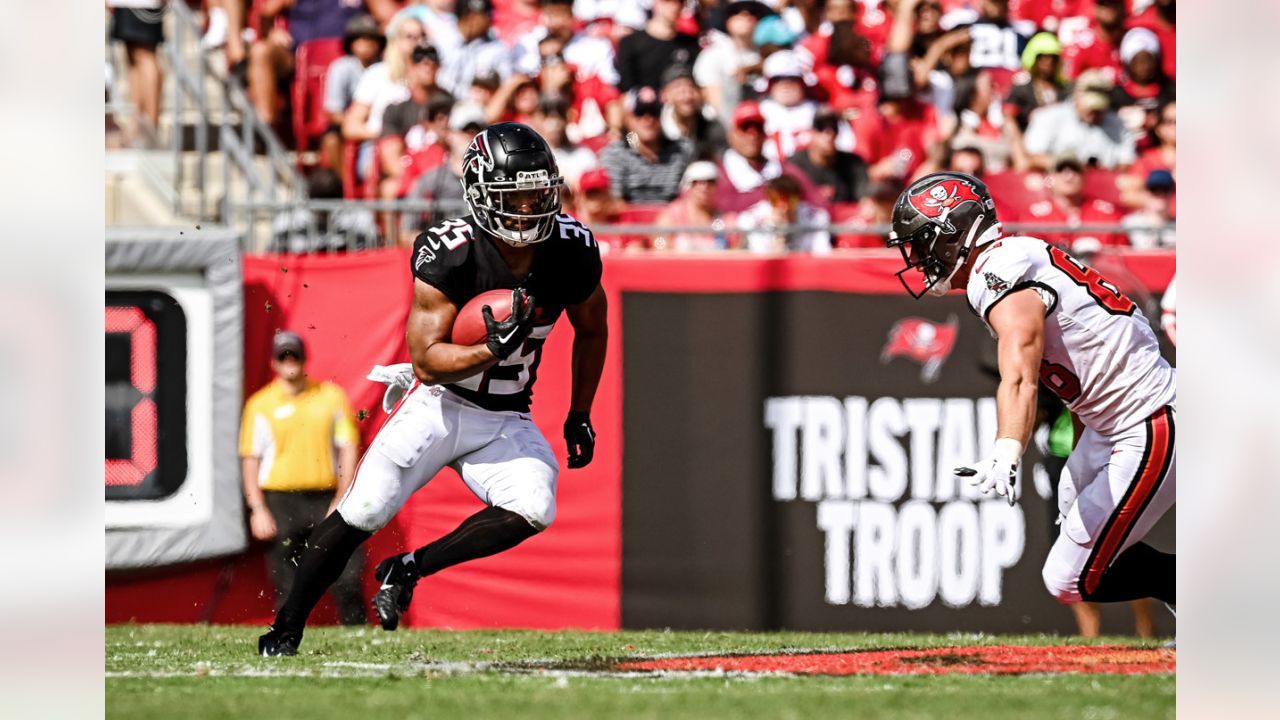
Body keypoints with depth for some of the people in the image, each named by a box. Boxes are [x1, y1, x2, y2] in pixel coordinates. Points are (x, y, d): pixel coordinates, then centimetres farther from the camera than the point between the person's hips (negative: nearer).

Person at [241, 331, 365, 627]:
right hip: (280, 501, -1)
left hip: (326, 501, 1)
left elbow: (348, 449, 6)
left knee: (347, 577, -7)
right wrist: (258, 510, -7)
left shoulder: (331, 396, 9)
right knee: (287, 591, -1)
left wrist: (341, 501, -3)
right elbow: (250, 460, 3)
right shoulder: (261, 404, 5)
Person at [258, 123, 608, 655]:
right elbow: (427, 360, -22)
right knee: (362, 511, -15)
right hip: (439, 405, -3)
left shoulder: (572, 251, -9)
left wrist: (579, 416, 13)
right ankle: (285, 629, 3)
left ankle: (407, 569, -9)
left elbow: (592, 332, 12)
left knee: (533, 511, -24)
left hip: (505, 423, 3)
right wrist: (494, 350, -38)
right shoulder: (449, 254, -21)